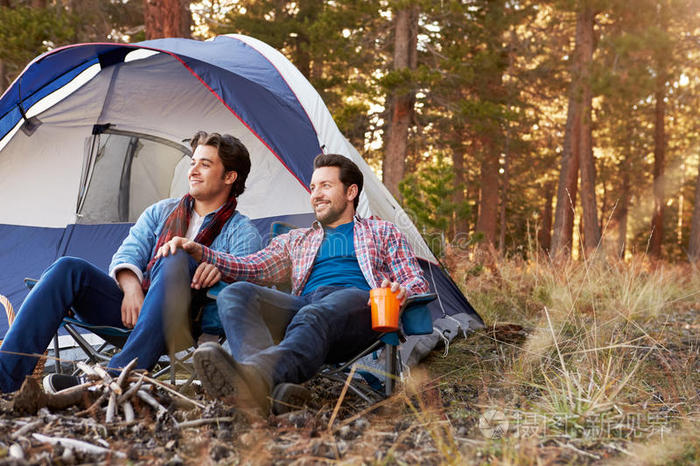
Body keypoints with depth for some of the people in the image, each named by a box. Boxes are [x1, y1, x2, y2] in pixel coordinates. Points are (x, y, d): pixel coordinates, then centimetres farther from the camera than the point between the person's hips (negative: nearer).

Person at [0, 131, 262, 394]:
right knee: (69, 269, -20)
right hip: (133, 304, 4)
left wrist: (221, 268, -30)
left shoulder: (242, 232, 10)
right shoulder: (161, 211, 22)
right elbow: (128, 254, 9)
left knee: (176, 261, -33)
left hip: (175, 324, -4)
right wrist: (132, 288, -13)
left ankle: (115, 377, -46)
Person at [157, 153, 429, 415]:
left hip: (359, 304, -3)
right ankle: (272, 388, -54)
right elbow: (252, 268, 22)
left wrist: (399, 292, -8)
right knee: (236, 294, -27)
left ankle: (256, 373, -70)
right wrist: (200, 253, 6)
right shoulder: (296, 240, 35)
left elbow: (416, 282, 18)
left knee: (317, 316, -41)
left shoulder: (383, 233, 28)